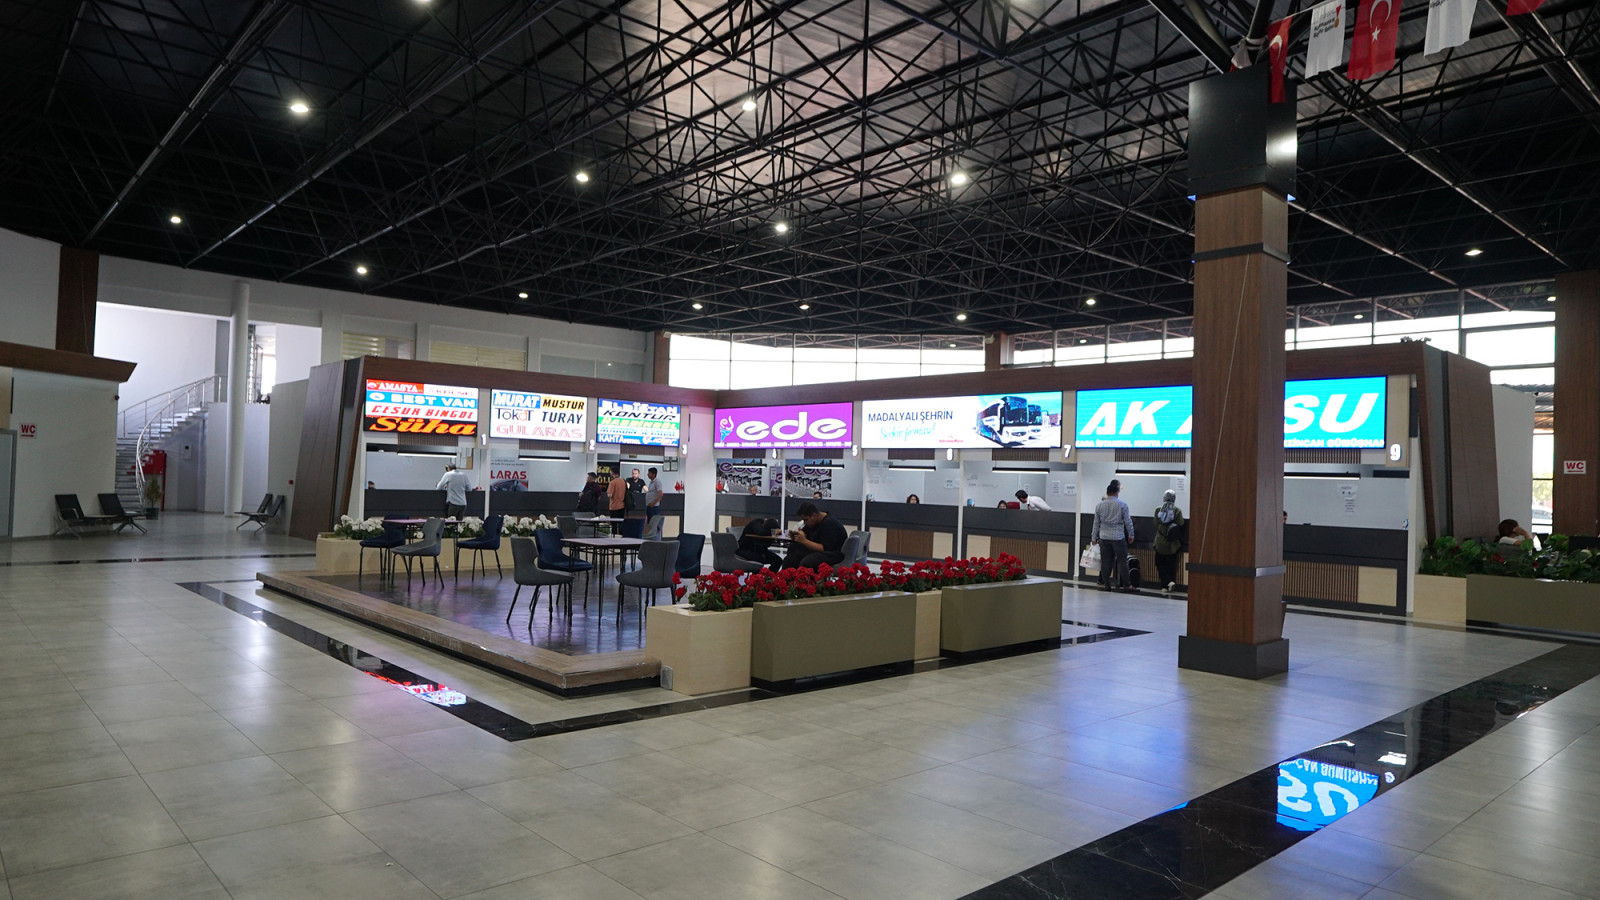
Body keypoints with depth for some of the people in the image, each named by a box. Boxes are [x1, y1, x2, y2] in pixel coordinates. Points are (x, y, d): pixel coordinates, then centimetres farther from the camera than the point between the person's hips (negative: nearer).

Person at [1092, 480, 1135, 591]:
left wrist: (1095, 537, 15)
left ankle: (1106, 584, 8)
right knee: (1122, 560, 1)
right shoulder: (1122, 505, -5)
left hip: (1104, 537, 3)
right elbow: (1128, 521, -1)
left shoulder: (1099, 505, 4)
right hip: (1118, 537, -3)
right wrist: (1131, 535, 10)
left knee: (1106, 561, 6)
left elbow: (1096, 522, 8)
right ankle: (1125, 585, 2)